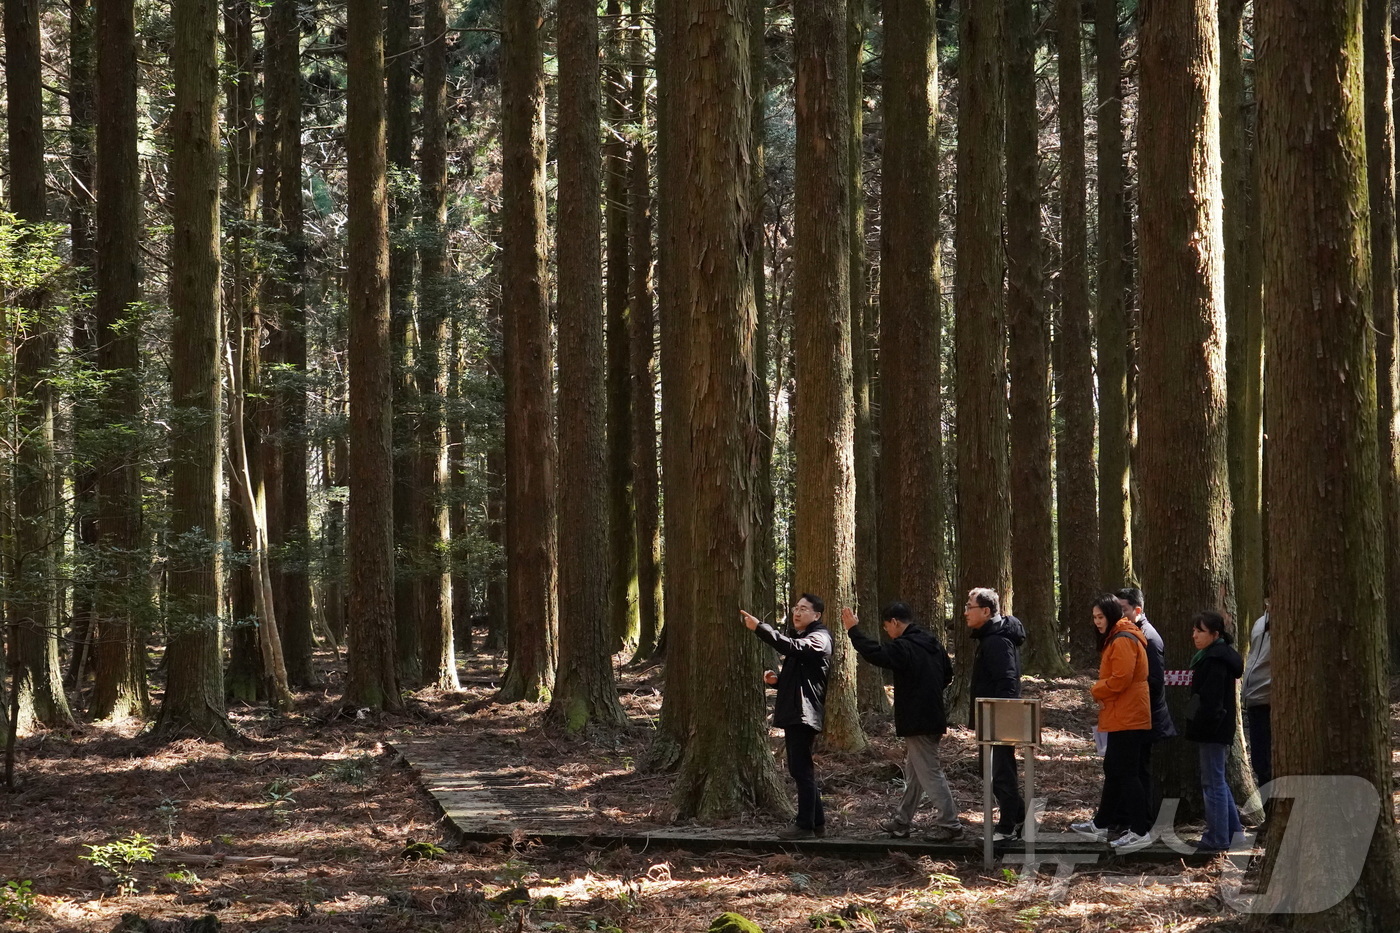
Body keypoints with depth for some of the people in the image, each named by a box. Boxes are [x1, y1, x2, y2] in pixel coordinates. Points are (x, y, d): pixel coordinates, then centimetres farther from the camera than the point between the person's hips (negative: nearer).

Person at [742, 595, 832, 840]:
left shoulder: (819, 638, -9)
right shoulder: (799, 638, 23)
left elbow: (792, 647, -29)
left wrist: (759, 627, -35)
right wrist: (776, 680, 9)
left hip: (804, 713, -11)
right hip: (793, 713, 11)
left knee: (801, 769, -9)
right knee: (802, 769, 13)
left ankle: (805, 825, -7)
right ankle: (817, 822, 19)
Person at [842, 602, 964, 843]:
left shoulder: (904, 648, -18)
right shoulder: (933, 643, 11)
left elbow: (876, 653, -28)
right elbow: (947, 673, 21)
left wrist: (853, 630, -19)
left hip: (916, 721, -10)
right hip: (933, 717, 10)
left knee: (930, 773, -6)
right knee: (913, 772, 18)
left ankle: (949, 824, -5)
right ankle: (902, 822, 28)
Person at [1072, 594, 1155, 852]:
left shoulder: (1123, 641, -16)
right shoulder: (1115, 639, 18)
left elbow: (1120, 679, -23)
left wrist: (1096, 690, -7)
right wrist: (1101, 691, 4)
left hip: (1127, 720, -11)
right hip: (1121, 717, 11)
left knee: (1127, 773, -9)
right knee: (1113, 771, 17)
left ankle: (1141, 831, -7)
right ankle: (1101, 825, 26)